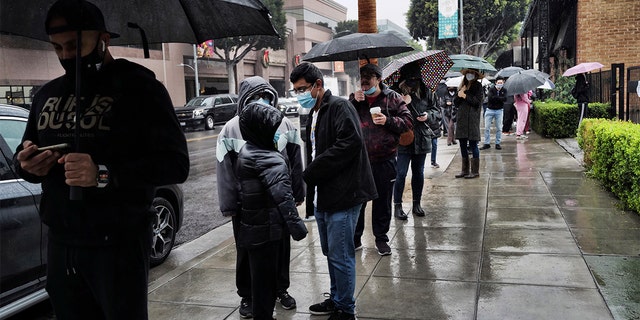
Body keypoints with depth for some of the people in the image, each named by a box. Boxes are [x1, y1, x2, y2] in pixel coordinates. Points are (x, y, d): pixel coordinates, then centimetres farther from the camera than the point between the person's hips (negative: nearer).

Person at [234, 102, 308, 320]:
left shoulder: (246, 153, 9)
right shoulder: (270, 160, -21)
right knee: (266, 279, 4)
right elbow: (282, 197, -29)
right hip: (267, 230, -9)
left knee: (261, 276, 20)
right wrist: (296, 225, -29)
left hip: (252, 229, 9)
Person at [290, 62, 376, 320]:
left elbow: (350, 143, -26)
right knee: (330, 253, 19)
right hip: (322, 196, 9)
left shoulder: (339, 107, -12)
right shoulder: (314, 114, 16)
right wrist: (310, 187, 5)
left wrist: (311, 172, -20)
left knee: (341, 256, -1)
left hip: (343, 195, -9)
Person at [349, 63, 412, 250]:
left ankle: (381, 238, 23)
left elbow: (407, 122, 1)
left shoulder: (392, 98, 3)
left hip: (384, 159, -1)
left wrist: (388, 120, -15)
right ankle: (355, 237, 21)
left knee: (383, 201, 9)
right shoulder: (354, 98, 11)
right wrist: (354, 102, -9)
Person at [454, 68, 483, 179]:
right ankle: (465, 170, 17)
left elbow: (477, 101, -11)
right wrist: (459, 95, -6)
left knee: (473, 145, -4)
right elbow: (456, 103, 12)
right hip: (462, 119, 6)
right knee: (463, 145, 8)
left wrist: (465, 96, -10)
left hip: (472, 119, -6)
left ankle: (475, 171, 2)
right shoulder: (463, 86, 16)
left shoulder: (478, 86, 0)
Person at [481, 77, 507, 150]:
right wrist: (500, 98, -15)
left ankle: (498, 143, 12)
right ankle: (487, 143, 7)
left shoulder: (504, 90, 3)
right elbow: (490, 97, -20)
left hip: (499, 110, 1)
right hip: (490, 110, -1)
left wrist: (495, 98, -16)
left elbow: (505, 99, -14)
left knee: (499, 128, 3)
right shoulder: (491, 89, -4)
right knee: (487, 127, -1)